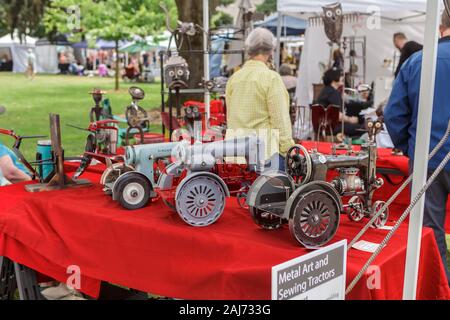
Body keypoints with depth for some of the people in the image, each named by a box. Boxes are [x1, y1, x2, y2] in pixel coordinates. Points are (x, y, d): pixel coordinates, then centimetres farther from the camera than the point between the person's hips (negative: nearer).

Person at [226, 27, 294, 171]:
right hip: (265, 147, -6)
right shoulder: (271, 78, -9)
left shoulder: (234, 78, 9)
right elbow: (280, 119, -11)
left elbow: (229, 116, 13)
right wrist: (288, 149, -4)